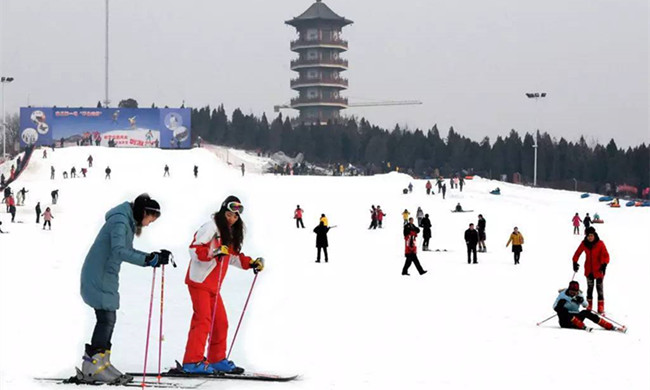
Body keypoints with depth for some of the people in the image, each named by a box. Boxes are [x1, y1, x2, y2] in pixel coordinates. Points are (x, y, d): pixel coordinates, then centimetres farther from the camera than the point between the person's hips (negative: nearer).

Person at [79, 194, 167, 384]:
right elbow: (118, 251, -30)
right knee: (106, 319, -11)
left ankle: (101, 363, 12)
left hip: (106, 277, 10)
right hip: (98, 277, -10)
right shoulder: (120, 222, -17)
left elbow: (128, 251, 20)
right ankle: (91, 368, -11)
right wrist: (147, 260, -37)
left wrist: (153, 257, 7)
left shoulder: (129, 223, 15)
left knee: (108, 319, 9)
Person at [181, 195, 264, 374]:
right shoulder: (211, 227, -10)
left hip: (213, 284, 9)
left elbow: (233, 257, 27)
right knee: (203, 320, -15)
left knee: (220, 321, 10)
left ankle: (217, 360, 20)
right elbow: (195, 250, -18)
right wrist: (214, 252, -32)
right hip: (199, 281, -9)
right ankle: (193, 361, -16)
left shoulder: (231, 233, 17)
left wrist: (251, 263, 15)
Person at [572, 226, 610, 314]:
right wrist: (575, 262, -1)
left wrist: (604, 265, -28)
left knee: (599, 287, -1)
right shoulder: (584, 243, -5)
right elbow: (577, 253, 6)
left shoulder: (600, 244, -14)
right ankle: (589, 304, 19)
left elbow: (605, 256, -16)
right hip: (589, 269, 3)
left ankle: (601, 306, 3)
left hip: (598, 269, -3)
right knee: (590, 287, 11)